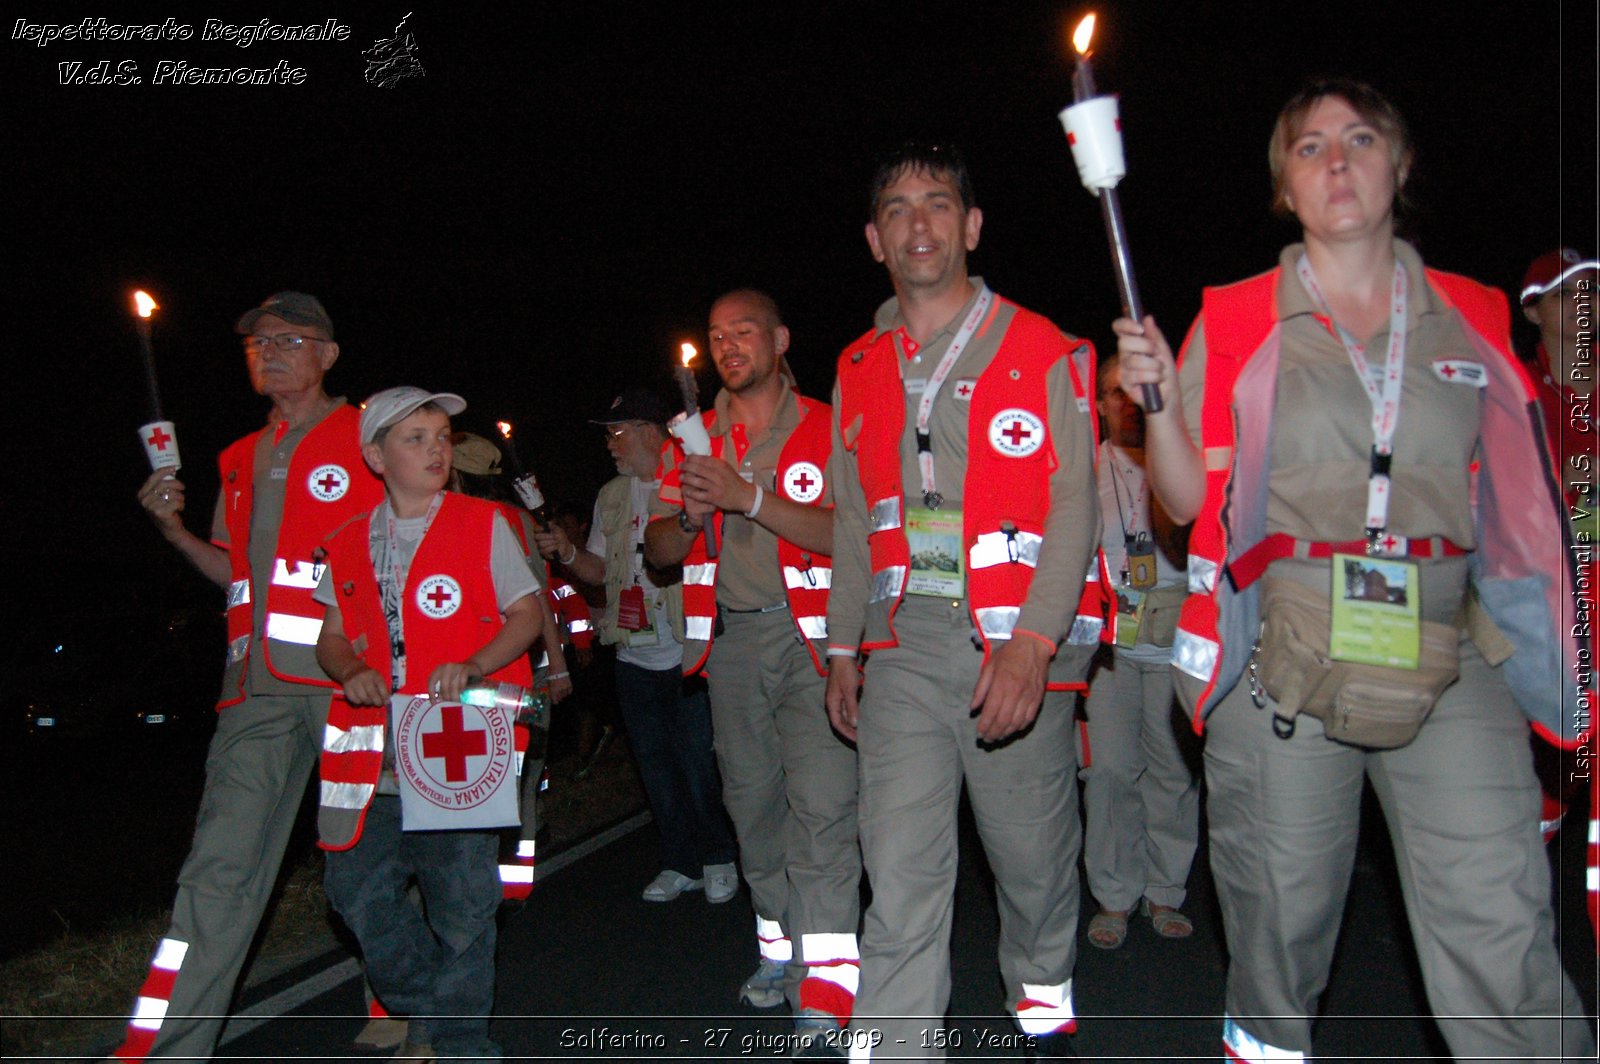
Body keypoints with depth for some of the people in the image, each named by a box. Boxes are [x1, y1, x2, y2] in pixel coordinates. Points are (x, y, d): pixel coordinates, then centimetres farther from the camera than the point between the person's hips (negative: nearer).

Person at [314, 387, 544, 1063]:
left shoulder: (483, 524, 0)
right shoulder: (348, 543, 10)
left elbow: (527, 615, 0)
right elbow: (333, 636, 17)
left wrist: (474, 665, -16)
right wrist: (349, 670, -6)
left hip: (459, 751, -3)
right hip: (374, 756, 4)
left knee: (462, 903, 0)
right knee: (357, 889, 4)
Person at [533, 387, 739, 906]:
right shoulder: (611, 496, 15)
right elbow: (600, 568, 18)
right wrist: (567, 554, 0)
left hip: (688, 654, -6)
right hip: (634, 657, 6)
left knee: (699, 761, 0)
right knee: (656, 765, 12)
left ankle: (718, 859, 21)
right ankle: (681, 863, 27)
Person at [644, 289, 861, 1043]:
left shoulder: (827, 430, -3)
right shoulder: (695, 440, 11)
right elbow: (659, 550, 9)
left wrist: (750, 498, -22)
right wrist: (687, 517, -13)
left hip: (809, 634, -5)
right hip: (730, 638, 5)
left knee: (820, 807, -12)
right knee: (752, 801, 13)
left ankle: (824, 994, -9)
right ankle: (780, 949, 30)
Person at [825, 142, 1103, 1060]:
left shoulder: (1044, 353, 0)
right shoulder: (860, 370, 13)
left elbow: (1076, 504, -7)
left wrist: (1033, 642, -18)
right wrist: (844, 646, 16)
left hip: (1019, 644, -2)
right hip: (904, 644, 3)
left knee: (1033, 850, 12)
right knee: (901, 871, -2)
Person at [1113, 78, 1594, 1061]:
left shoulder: (1473, 318, 12)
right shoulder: (1233, 323, 6)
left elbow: (1512, 495, 19)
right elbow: (1187, 497, 3)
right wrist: (1155, 398, -12)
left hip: (1449, 653, 2)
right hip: (1281, 654, -1)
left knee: (1499, 935, -7)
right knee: (1280, 912, 9)